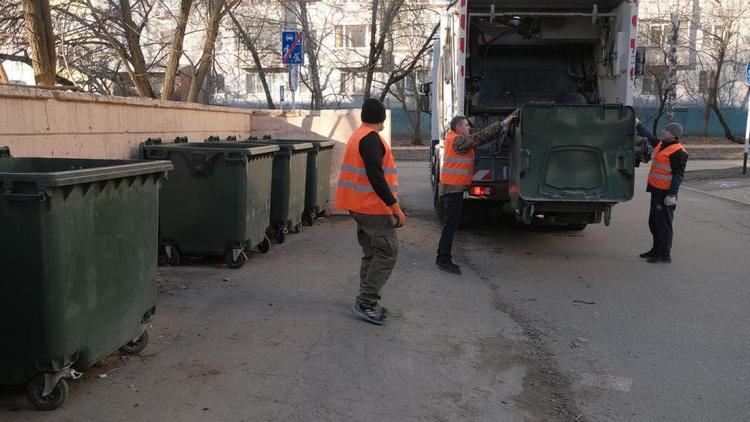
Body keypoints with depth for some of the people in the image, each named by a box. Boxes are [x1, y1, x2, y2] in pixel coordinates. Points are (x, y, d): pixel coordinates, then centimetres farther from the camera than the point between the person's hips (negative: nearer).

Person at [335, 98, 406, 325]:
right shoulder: (371, 138, -15)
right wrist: (395, 207, -21)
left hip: (361, 207, 10)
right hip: (374, 206, -10)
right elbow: (376, 177, -22)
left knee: (371, 253, 13)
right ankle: (366, 302, -7)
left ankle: (367, 303, 16)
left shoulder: (358, 136, 17)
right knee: (387, 252, -7)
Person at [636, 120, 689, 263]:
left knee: (663, 223, -4)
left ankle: (665, 254, 3)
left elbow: (678, 175, -19)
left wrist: (672, 194, -22)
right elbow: (648, 136, 30)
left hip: (665, 193, -10)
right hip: (656, 190, 10)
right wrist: (637, 124, 29)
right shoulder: (660, 144, 11)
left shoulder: (678, 152, -16)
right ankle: (656, 250, 30)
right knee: (653, 222, 18)